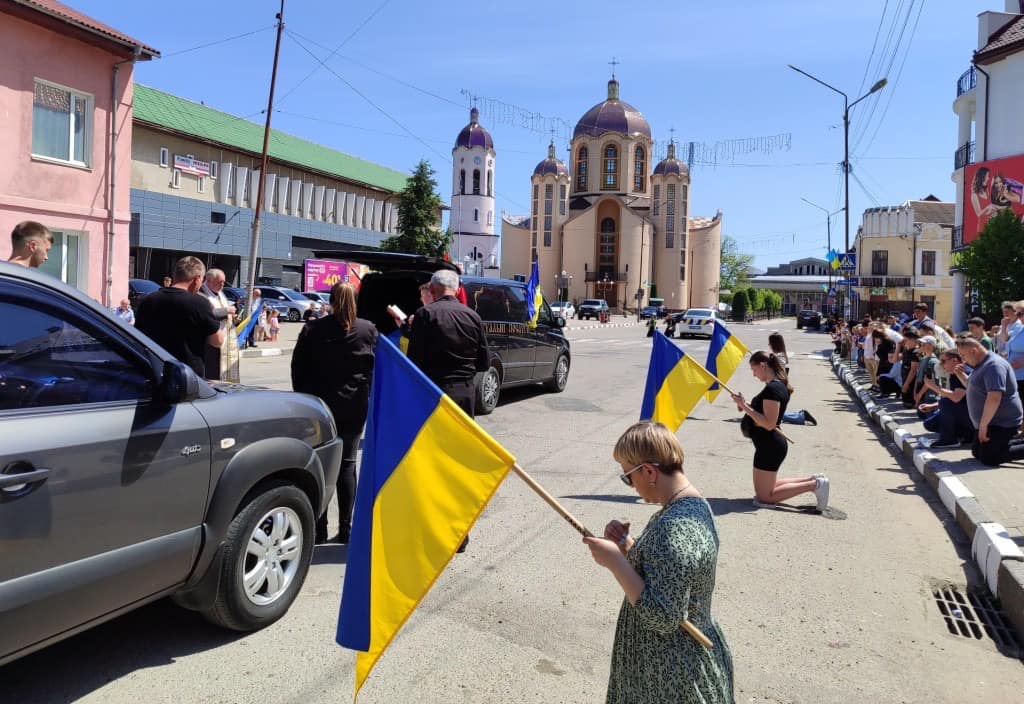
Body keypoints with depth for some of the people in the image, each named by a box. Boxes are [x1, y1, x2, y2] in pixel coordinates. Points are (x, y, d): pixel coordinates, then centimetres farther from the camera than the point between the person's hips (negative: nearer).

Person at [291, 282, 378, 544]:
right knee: (346, 464, 9)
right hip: (354, 408, 1)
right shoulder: (369, 330, -2)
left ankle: (318, 528, 10)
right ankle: (345, 529, 11)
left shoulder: (313, 329, -4)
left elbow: (298, 367, 2)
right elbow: (376, 369, 2)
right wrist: (366, 399, 11)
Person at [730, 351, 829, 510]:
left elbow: (769, 423, -27)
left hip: (769, 447, -10)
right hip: (771, 444, 10)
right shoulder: (779, 385, 9)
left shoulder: (772, 388, -22)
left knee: (764, 498, 1)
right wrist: (747, 405, 4)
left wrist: (745, 407, -23)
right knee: (768, 487, 23)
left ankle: (814, 485, -2)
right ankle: (813, 480, 16)